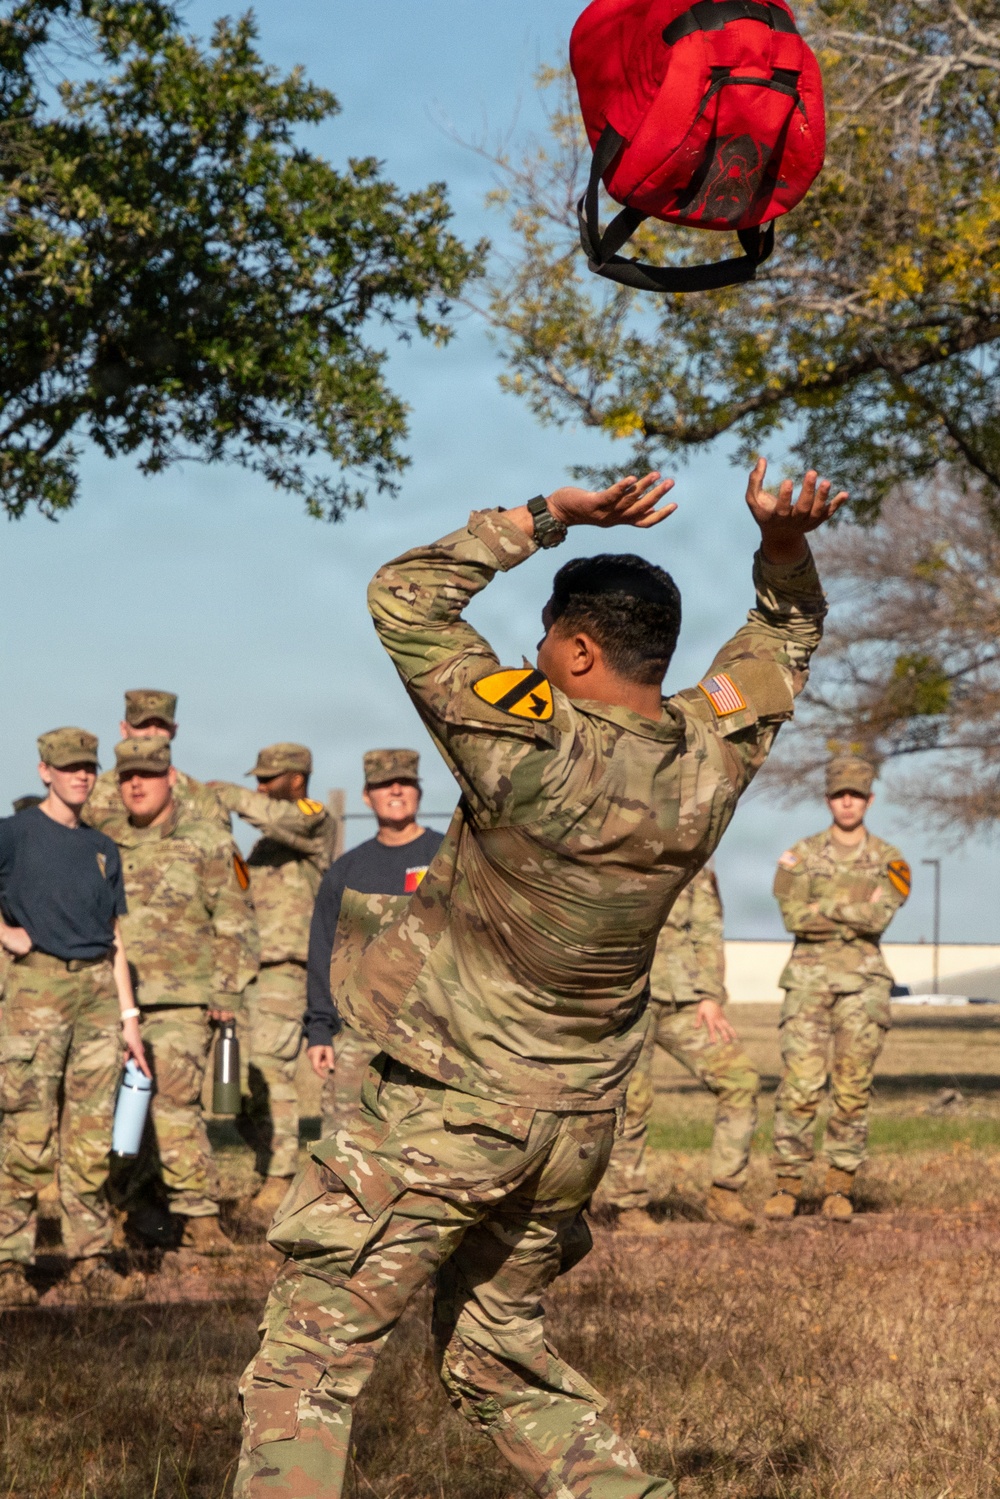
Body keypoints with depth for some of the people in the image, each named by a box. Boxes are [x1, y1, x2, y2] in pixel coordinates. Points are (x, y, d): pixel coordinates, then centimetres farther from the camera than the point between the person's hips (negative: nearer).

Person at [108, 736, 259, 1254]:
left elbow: (235, 925, 1)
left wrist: (226, 994, -5)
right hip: (115, 999, 5)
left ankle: (200, 1216, -7)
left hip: (181, 1002, -5)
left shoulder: (208, 844, 1)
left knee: (172, 1104, -14)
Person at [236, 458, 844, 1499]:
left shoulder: (533, 749, -21)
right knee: (501, 1360, 22)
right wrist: (783, 540, -4)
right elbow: (788, 630, 14)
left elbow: (402, 598, -12)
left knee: (307, 1365, -1)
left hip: (448, 1112, -7)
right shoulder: (709, 761, -4)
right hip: (575, 1129, 7)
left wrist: (546, 516, -12)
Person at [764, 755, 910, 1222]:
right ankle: (787, 1182, -3)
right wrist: (857, 910, -8)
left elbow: (881, 917, -11)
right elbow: (794, 917, -8)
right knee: (800, 1083, -9)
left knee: (853, 1089, 1)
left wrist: (824, 906, -9)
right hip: (809, 977, -1)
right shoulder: (800, 855, 6)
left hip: (863, 981, 1)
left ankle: (840, 1185, 8)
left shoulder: (889, 861, 6)